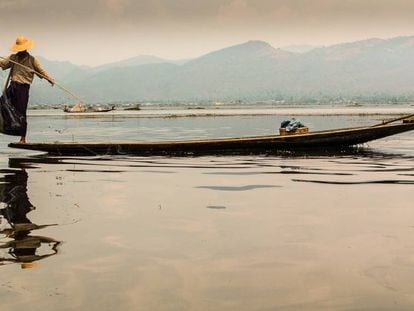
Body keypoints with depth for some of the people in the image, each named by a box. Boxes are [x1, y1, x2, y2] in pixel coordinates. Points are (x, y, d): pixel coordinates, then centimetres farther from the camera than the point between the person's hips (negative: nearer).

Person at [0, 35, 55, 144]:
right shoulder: (13, 58, 12)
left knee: (22, 113, -2)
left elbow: (41, 71, -1)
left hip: (23, 87, -4)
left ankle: (23, 138, 5)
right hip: (13, 86, 4)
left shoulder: (32, 60, 2)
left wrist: (50, 79, -16)